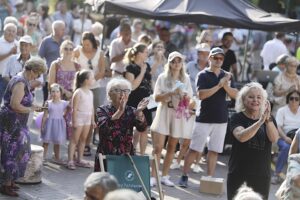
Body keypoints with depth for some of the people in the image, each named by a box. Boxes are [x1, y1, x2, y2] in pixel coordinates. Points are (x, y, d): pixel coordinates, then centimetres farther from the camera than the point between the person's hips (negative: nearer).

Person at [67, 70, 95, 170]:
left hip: (87, 119, 7)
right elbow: (74, 108, -15)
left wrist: (92, 120, 15)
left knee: (83, 140, 12)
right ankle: (70, 161, 0)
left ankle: (79, 160, 21)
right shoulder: (78, 92, -14)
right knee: (74, 140, -3)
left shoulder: (90, 93, 9)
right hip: (79, 119, -7)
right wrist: (74, 121, -17)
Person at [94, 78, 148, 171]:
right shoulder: (102, 110, 1)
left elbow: (142, 128, -10)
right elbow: (104, 127, -19)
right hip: (106, 157, -2)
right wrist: (120, 111, -27)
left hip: (127, 157, 2)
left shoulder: (131, 111, 8)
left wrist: (139, 112, -27)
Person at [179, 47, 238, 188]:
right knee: (194, 149, -2)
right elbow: (201, 95, -17)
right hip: (204, 118, -4)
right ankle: (184, 176, 7)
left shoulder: (226, 76, 10)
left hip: (221, 119, 4)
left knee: (214, 150, 7)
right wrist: (219, 85, -20)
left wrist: (226, 86, -14)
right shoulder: (203, 75, -4)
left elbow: (234, 95, 4)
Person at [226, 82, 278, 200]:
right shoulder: (237, 118, -2)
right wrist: (260, 122, -33)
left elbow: (274, 138, -10)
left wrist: (268, 119, -27)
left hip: (262, 175, 2)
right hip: (239, 174, -2)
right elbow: (241, 137, -22)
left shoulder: (269, 118, 8)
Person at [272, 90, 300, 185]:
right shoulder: (282, 110, 9)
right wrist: (285, 138, -21)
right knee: (286, 147, -36)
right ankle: (276, 174, -28)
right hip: (284, 137, -2)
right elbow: (278, 127, -3)